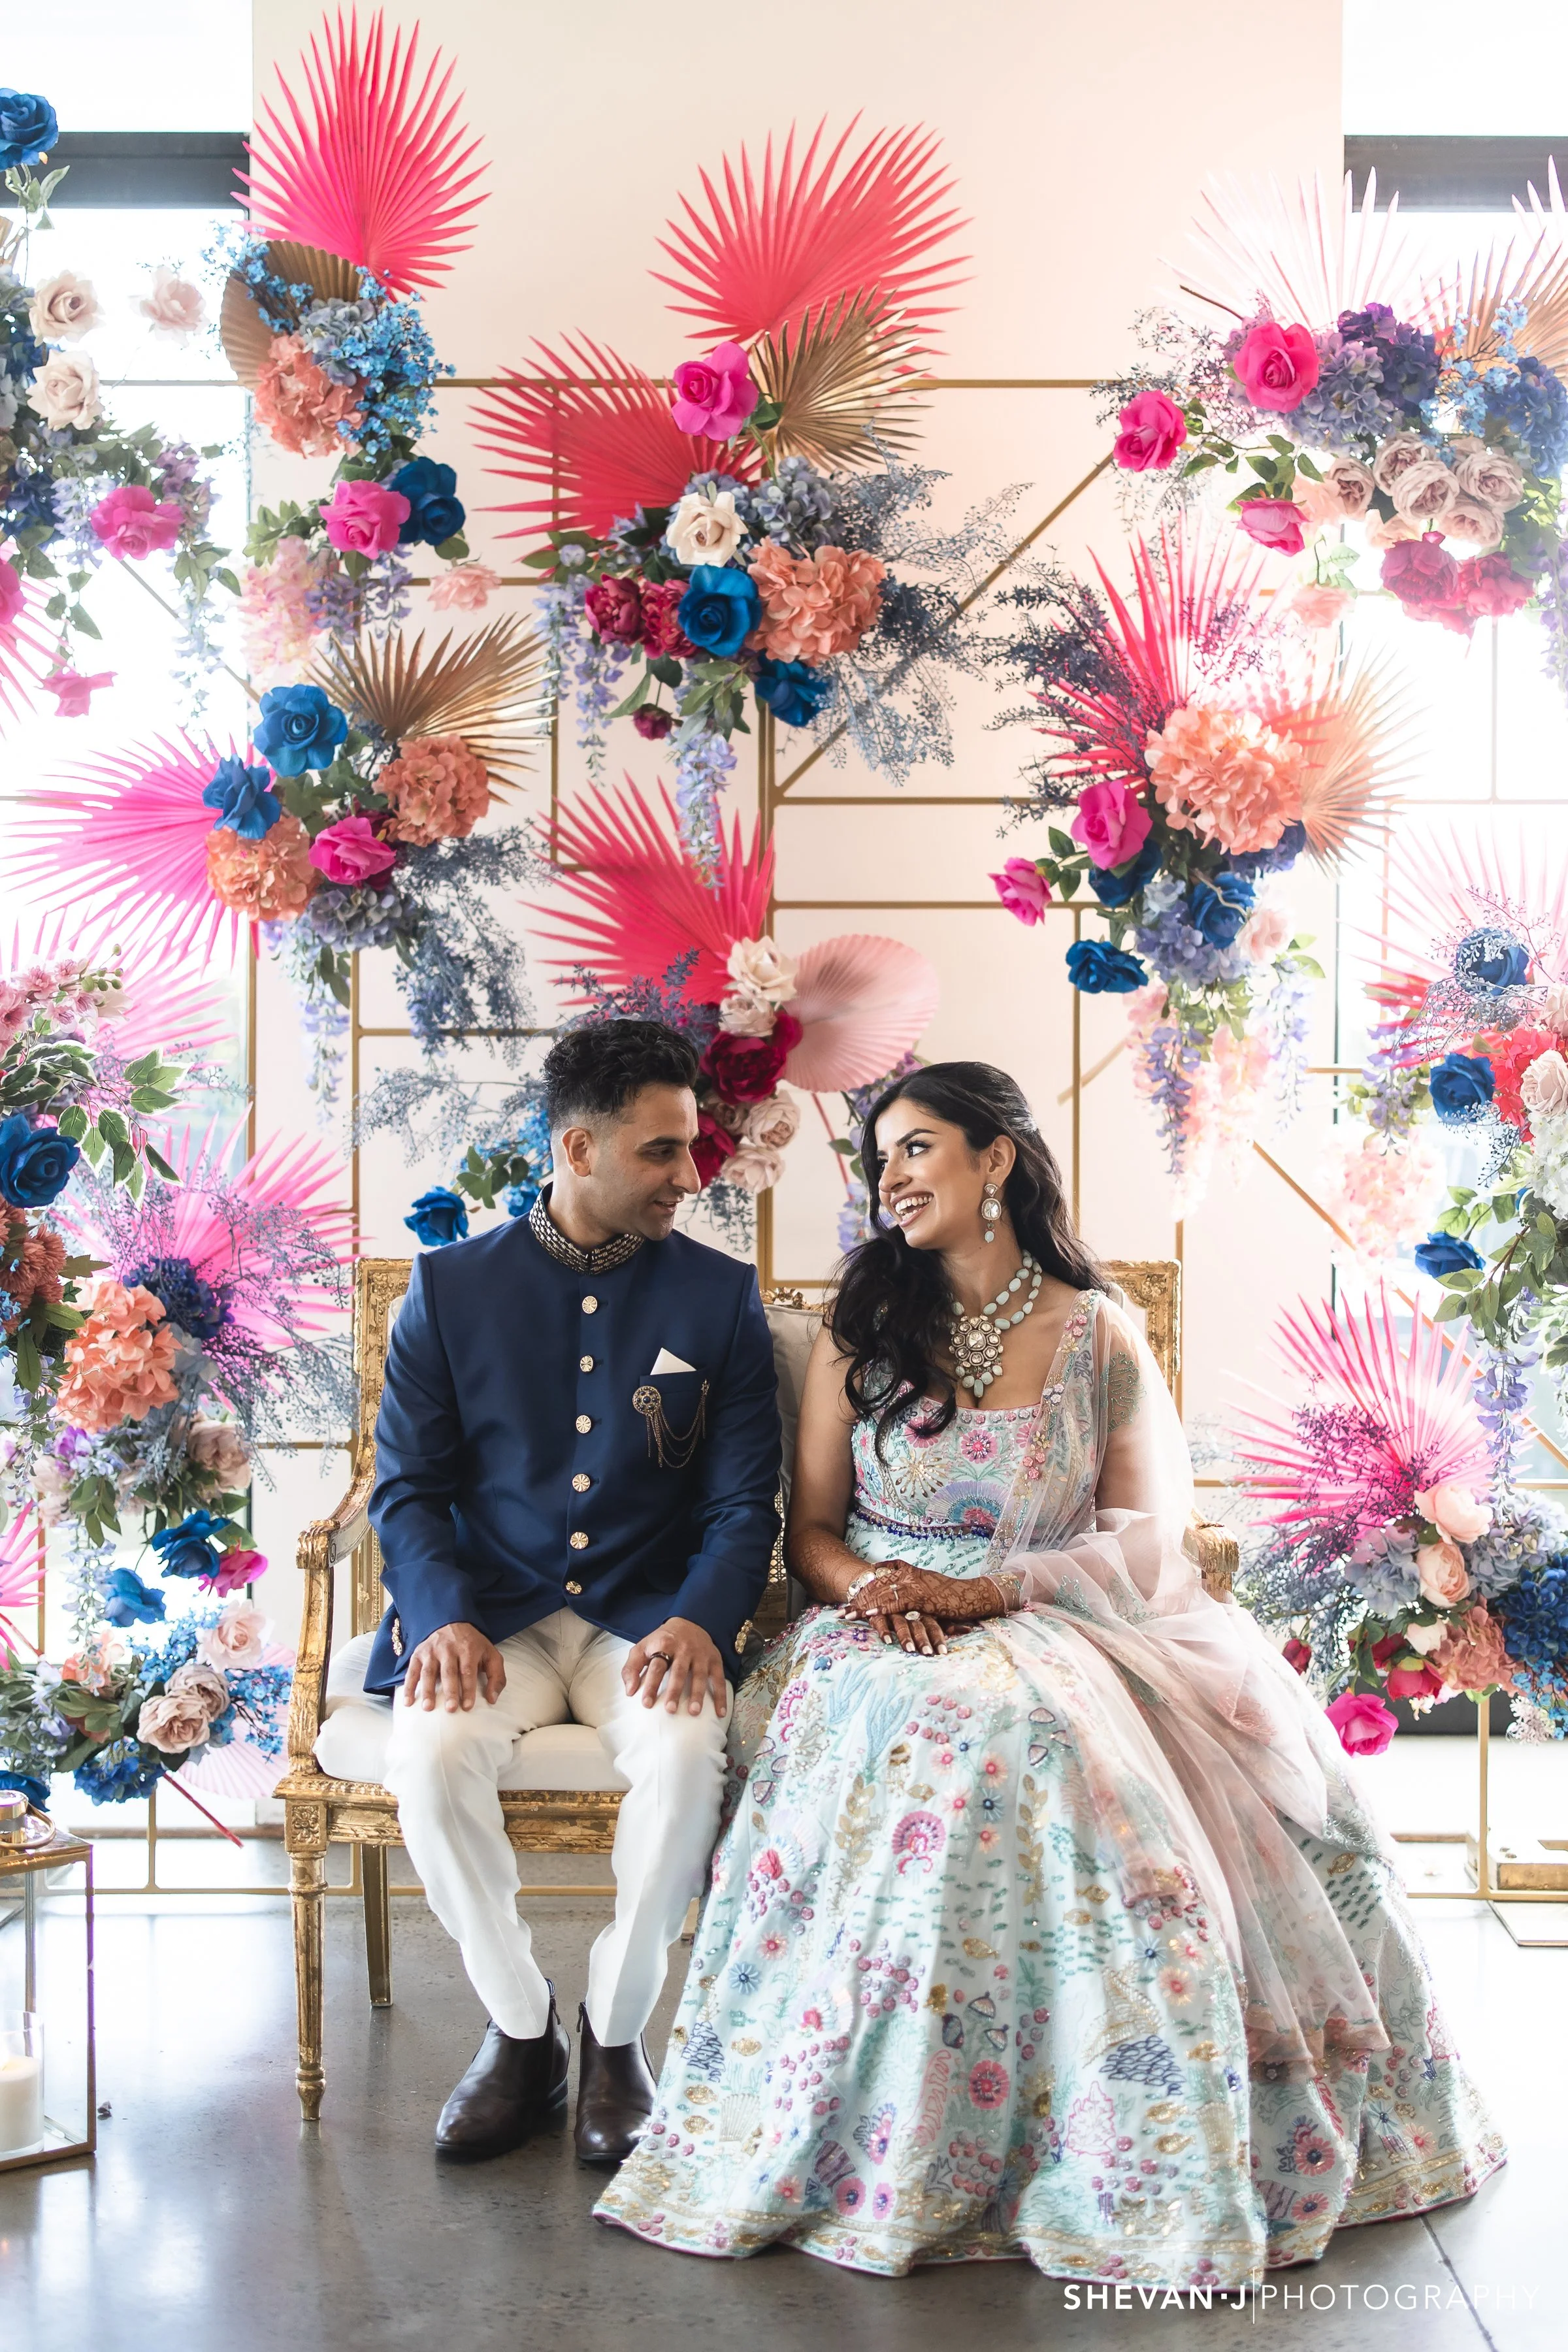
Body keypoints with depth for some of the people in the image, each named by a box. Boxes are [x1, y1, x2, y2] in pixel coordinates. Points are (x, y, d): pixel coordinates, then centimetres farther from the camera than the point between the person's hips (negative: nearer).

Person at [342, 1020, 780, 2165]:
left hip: (647, 1619, 0)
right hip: (491, 1617, 1)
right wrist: (444, 1618, -16)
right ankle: (520, 2030, -6)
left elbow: (743, 1503, 2)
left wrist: (701, 1621, -18)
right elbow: (409, 1486, 3)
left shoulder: (720, 1297, 4)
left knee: (687, 1748, -31)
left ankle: (617, 2033, -6)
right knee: (430, 1749, -29)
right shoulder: (451, 1288, 4)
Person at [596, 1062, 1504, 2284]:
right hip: (882, 1633, 0)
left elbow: (1148, 1529, -1)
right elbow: (813, 1528, 11)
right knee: (928, 1734, -34)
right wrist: (870, 1588, -13)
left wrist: (985, 1589, -15)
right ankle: (893, 2150, -21)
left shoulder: (1099, 1335, 5)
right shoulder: (860, 1333, 10)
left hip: (1049, 1631, 0)